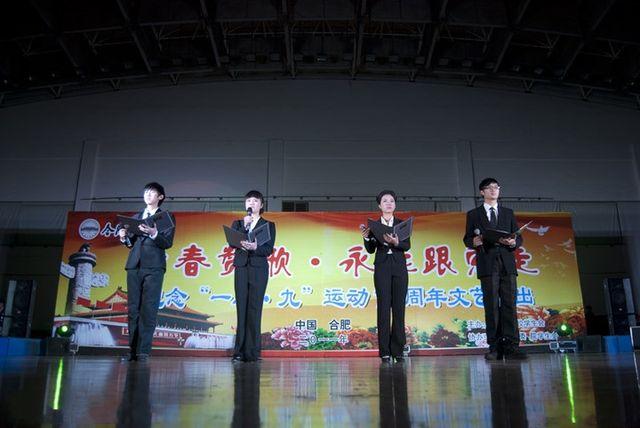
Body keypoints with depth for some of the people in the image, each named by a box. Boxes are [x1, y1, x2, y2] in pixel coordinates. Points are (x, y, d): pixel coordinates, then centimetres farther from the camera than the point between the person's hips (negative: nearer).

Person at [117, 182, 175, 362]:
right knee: (133, 309, 3)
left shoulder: (166, 217, 8)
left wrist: (154, 233, -21)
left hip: (154, 266, -4)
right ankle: (133, 350, 7)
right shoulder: (136, 217, 22)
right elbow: (131, 244, 19)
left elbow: (168, 243, -4)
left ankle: (143, 351, -7)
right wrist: (124, 238, -2)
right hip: (134, 265, 4)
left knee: (148, 309, -8)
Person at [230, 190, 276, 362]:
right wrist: (245, 225, -10)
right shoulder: (238, 223, 16)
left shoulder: (269, 225, 10)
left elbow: (269, 250, -1)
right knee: (241, 309, -1)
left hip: (259, 270, -2)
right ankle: (239, 351, 2)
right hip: (241, 268, 2)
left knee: (254, 310, -6)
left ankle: (252, 352, -4)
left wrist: (255, 247, -21)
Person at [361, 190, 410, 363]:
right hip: (381, 268, -1)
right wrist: (366, 237, -15)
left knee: (399, 308, 0)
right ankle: (385, 352, 2)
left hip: (399, 268, 1)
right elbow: (370, 250, 4)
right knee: (384, 308, -3)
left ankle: (398, 350, 7)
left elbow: (407, 245, -4)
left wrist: (395, 242, -24)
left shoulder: (402, 223, 9)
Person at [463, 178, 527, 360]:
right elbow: (467, 239, 8)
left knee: (509, 304, -5)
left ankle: (511, 347, -6)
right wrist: (474, 242, -15)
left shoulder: (508, 213, 19)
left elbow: (519, 237, 14)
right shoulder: (473, 214, 13)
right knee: (491, 306, -3)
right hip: (487, 264, -2)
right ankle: (495, 347, 0)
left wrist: (513, 242, -9)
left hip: (507, 264, 2)